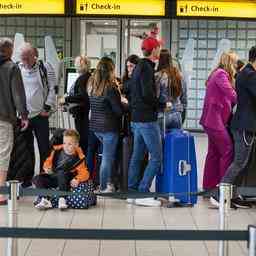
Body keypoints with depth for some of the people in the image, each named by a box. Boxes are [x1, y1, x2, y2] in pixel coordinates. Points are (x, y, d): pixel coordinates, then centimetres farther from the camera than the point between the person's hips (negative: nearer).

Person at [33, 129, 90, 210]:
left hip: (65, 179, -5)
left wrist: (77, 179, -30)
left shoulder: (78, 158, -7)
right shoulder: (57, 151, 5)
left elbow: (84, 172, -11)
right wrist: (46, 168, -2)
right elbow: (49, 161, 19)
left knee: (61, 173, -37)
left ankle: (62, 199, -34)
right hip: (53, 177, 5)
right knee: (37, 179, -15)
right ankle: (45, 200, -22)